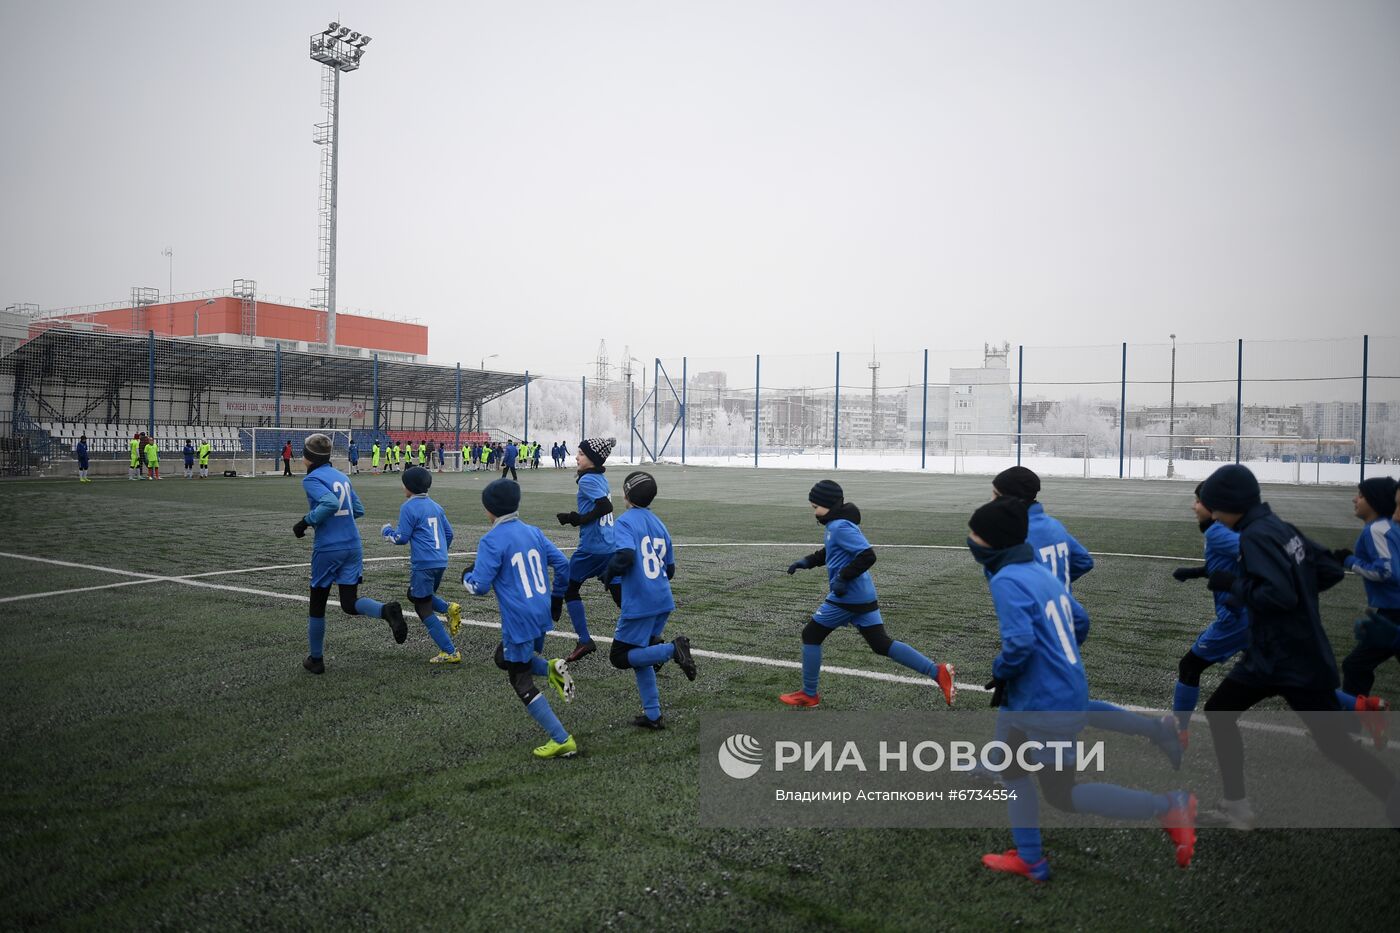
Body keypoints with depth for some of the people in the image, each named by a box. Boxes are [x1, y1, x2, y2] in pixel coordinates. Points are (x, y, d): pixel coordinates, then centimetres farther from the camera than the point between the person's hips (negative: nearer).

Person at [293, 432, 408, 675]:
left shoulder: (311, 479, -9)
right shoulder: (341, 476, 13)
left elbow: (330, 502, -26)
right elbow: (359, 510, 17)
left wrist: (305, 522, -15)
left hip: (328, 549, -6)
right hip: (353, 546, 6)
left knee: (317, 606, 12)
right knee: (350, 604, 6)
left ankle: (315, 659, 24)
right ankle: (387, 610, -24)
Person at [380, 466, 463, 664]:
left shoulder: (408, 508, -9)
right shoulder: (435, 506, 12)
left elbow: (402, 538, -8)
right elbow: (449, 532, 16)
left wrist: (387, 531, 12)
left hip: (423, 564, -8)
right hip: (441, 562, 8)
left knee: (424, 609, 3)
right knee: (415, 595, 28)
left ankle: (450, 653, -2)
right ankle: (449, 608, 2)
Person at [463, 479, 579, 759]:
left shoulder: (491, 541, -13)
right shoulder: (533, 532, 7)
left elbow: (480, 586, -14)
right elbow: (562, 563, 9)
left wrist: (466, 576, 9)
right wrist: (555, 596, 23)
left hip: (519, 622, -7)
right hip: (542, 615, 8)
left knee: (521, 682, 6)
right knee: (504, 657, 29)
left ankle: (562, 741, 2)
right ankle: (552, 668, 3)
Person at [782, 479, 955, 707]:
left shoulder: (840, 527, -18)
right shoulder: (835, 524, 12)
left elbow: (867, 555, -26)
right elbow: (829, 552, 29)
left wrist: (843, 577, -23)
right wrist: (807, 561, 18)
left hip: (846, 598, -10)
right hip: (864, 596, 10)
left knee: (811, 636, 6)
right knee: (882, 644, 10)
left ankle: (809, 695, 16)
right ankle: (938, 672, 4)